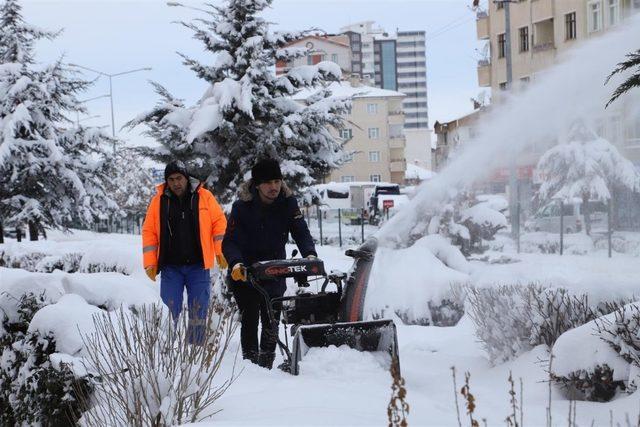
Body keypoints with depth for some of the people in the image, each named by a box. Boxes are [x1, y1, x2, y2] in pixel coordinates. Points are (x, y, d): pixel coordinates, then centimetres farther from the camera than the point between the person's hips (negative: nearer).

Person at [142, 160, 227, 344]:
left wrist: (220, 252, -4)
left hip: (198, 266, 0)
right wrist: (150, 263, -1)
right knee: (169, 313, -1)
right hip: (170, 267, 0)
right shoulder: (159, 200, 3)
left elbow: (219, 223, 4)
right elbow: (149, 232, 5)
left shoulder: (204, 197, 1)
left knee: (198, 313, 2)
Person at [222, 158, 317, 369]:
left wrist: (310, 254, -30)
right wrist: (236, 264, -36)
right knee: (250, 320, -4)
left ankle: (266, 365, 15)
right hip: (244, 272, -2)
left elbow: (301, 232, -10)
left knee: (272, 320, 2)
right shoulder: (242, 206, -15)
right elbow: (229, 241, -17)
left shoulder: (288, 203, -7)